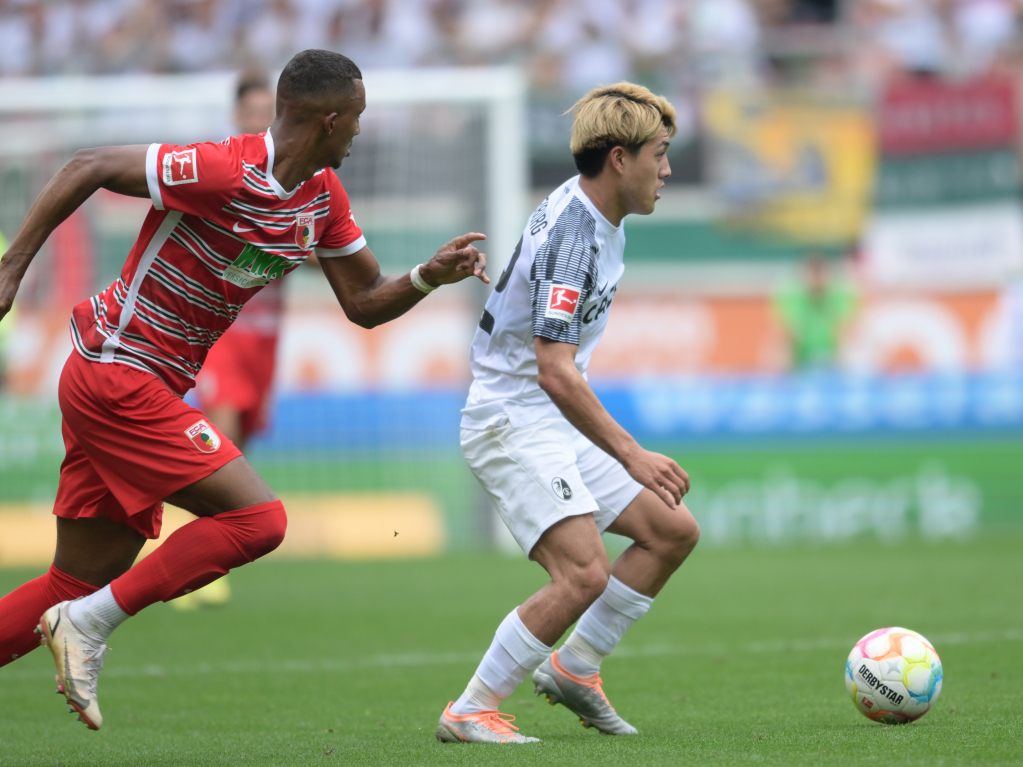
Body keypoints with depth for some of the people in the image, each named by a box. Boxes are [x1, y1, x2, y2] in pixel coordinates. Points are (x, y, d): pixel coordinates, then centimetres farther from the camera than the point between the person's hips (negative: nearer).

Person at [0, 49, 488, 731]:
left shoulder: (324, 196, 7)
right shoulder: (228, 172, -20)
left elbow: (364, 302, 14)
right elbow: (91, 168, -16)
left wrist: (429, 277, -6)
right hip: (119, 379, -9)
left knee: (80, 585, 10)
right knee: (259, 519, -15)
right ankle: (89, 625, -11)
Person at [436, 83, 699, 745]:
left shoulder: (597, 218, 10)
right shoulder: (571, 236, -22)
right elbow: (556, 373, -26)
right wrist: (632, 456, -25)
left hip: (557, 427, 10)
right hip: (510, 423, -10)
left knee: (674, 531, 7)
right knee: (584, 571, -23)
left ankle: (573, 667, 16)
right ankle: (470, 713, -14)